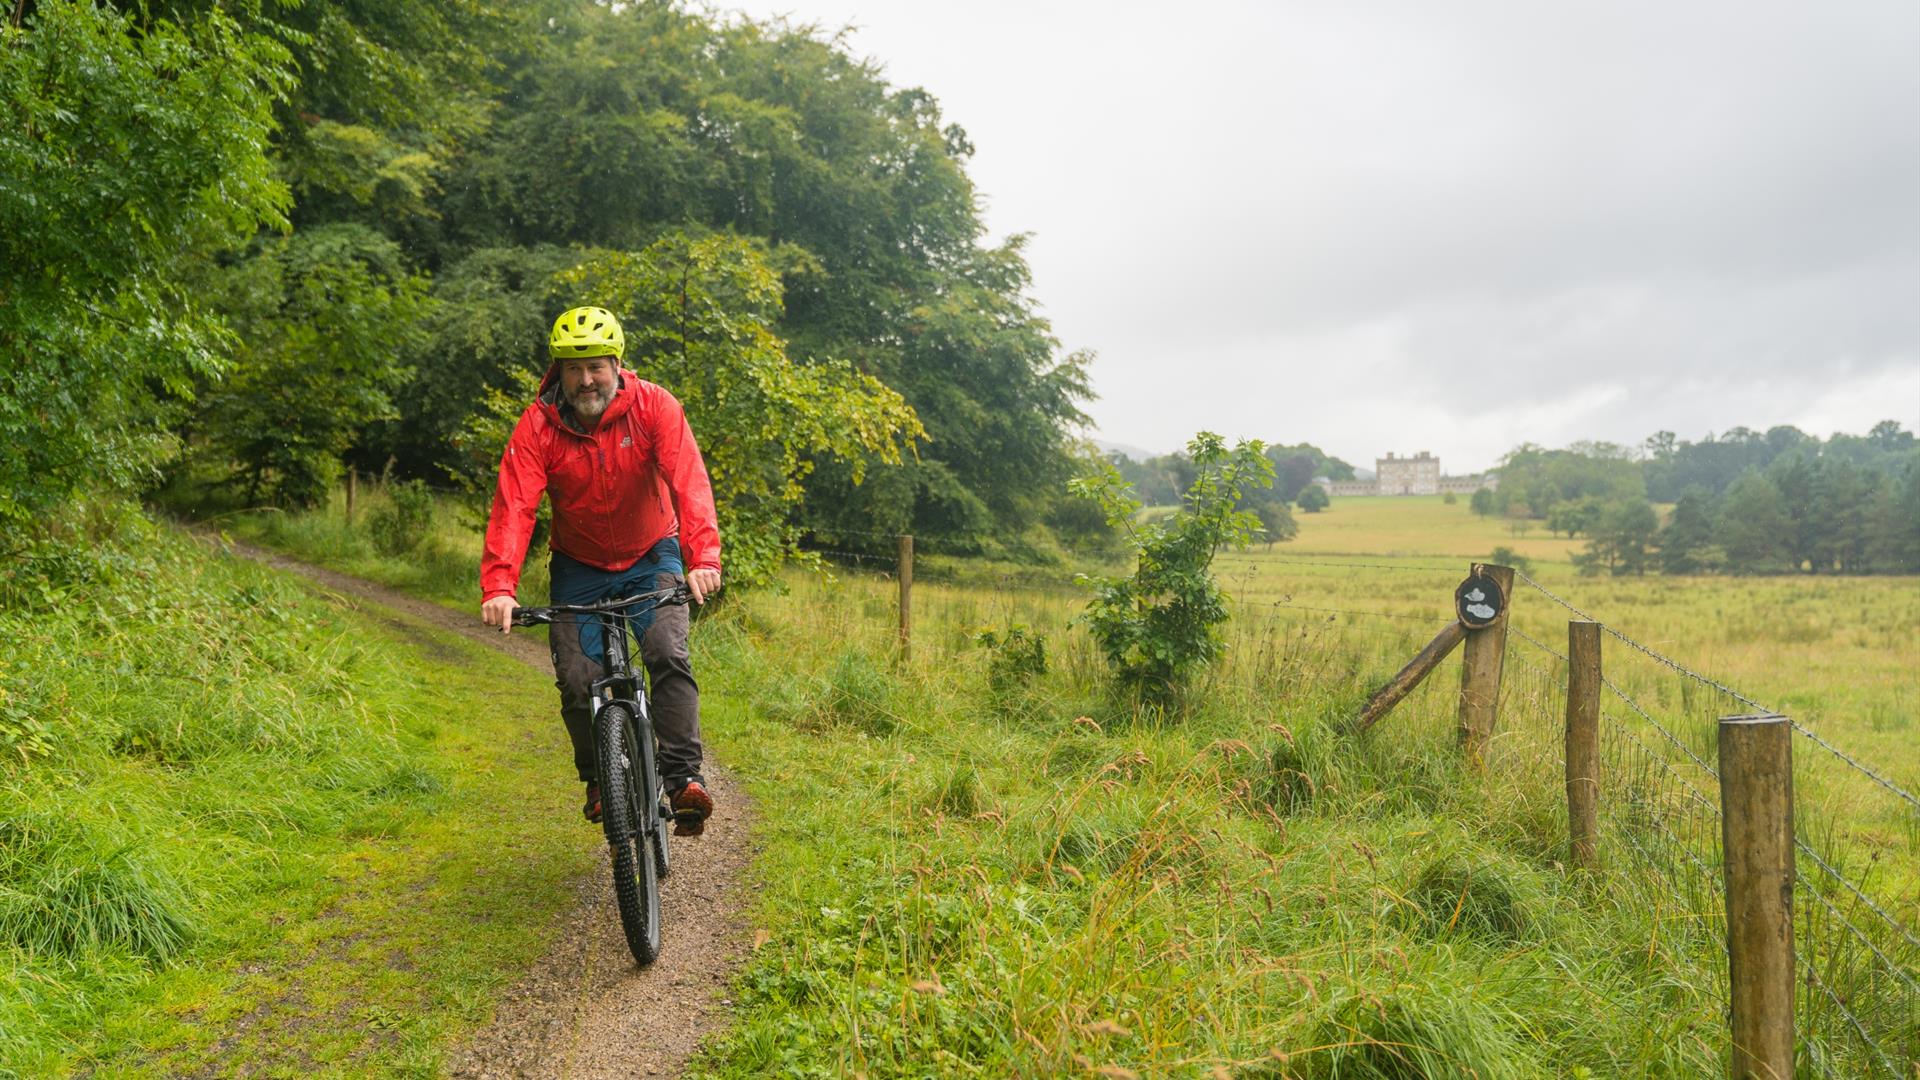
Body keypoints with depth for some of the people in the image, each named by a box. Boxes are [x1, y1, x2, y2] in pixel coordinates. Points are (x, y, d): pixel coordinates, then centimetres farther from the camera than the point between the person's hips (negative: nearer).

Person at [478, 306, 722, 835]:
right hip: (579, 567, 1)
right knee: (577, 679, -9)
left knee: (668, 655, -23)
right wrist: (498, 586, -42)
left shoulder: (653, 406, -20)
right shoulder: (538, 425, -17)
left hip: (651, 557, -1)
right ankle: (600, 781, 14)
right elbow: (514, 504, -27)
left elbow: (689, 482, -32)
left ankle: (684, 776, -19)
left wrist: (703, 557, -48)